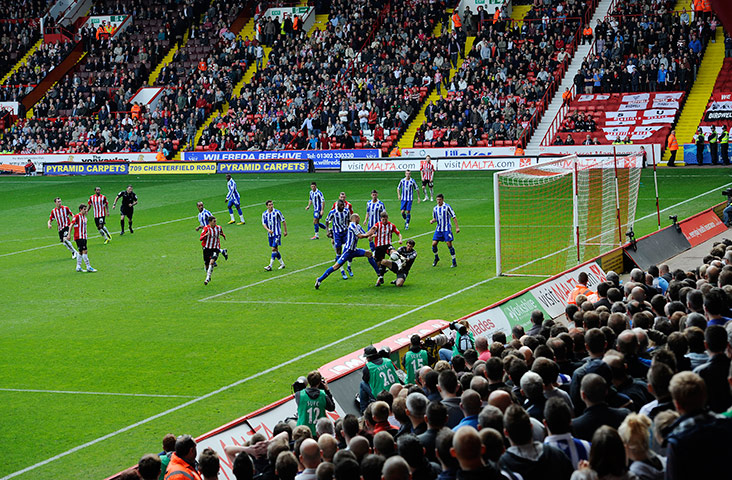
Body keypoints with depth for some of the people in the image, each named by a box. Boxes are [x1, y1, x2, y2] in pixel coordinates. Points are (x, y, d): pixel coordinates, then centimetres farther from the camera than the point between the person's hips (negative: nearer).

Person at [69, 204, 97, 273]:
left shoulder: (84, 217, 15)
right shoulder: (77, 216, -9)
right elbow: (71, 225, -10)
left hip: (83, 237, 9)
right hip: (79, 237, -9)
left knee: (81, 252, 11)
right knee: (84, 251, -11)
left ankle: (78, 267, 16)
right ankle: (88, 267, -10)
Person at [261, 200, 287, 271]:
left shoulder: (277, 212, -8)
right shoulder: (264, 214, 3)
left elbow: (283, 221, -1)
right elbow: (264, 224, 0)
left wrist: (285, 231, 0)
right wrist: (268, 229, -19)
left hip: (277, 233, -5)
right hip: (270, 234, 5)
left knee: (274, 249, -13)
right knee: (275, 250, 11)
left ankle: (270, 266, -16)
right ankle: (282, 264, 25)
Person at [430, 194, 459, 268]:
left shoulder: (447, 207, -8)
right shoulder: (435, 208, 8)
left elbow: (454, 217, -7)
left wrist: (457, 227, -11)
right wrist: (432, 220, -4)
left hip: (447, 229, -5)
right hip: (439, 229, 5)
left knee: (449, 244, -11)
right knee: (434, 244, -3)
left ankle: (454, 262, -2)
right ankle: (436, 258, 22)